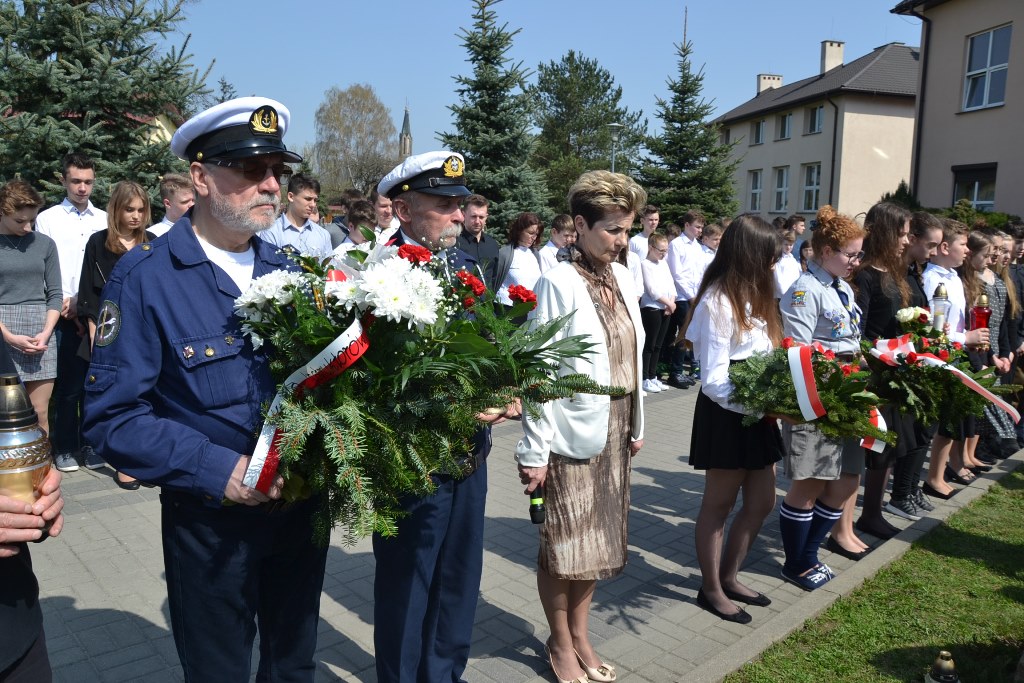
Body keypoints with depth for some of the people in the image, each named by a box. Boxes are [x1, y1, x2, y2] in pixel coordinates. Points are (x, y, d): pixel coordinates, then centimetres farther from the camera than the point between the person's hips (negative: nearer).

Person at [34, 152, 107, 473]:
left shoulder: (104, 220, 10)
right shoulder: (48, 219, 5)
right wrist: (66, 306, -6)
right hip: (63, 317, -2)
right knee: (67, 385, 2)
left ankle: (90, 444, 18)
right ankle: (65, 448, 13)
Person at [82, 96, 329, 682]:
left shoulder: (287, 271, 3)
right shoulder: (144, 278, -14)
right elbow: (112, 415, -16)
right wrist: (219, 470, -25)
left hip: (301, 512, 5)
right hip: (209, 522, -4)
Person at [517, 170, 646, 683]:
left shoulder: (622, 277, 6)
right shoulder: (559, 283, -15)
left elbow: (632, 358, 11)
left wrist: (636, 424, 14)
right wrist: (533, 450, -15)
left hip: (613, 432, 7)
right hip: (571, 435, -7)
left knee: (598, 542, 17)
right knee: (563, 547, 8)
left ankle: (580, 636, 36)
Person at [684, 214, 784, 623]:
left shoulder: (751, 296, 10)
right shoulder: (718, 302, -19)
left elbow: (764, 358, 10)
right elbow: (714, 381, -21)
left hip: (757, 412, 9)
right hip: (727, 415, -9)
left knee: (761, 502, 17)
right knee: (718, 505, 7)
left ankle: (729, 577, 35)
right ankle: (711, 589, 26)